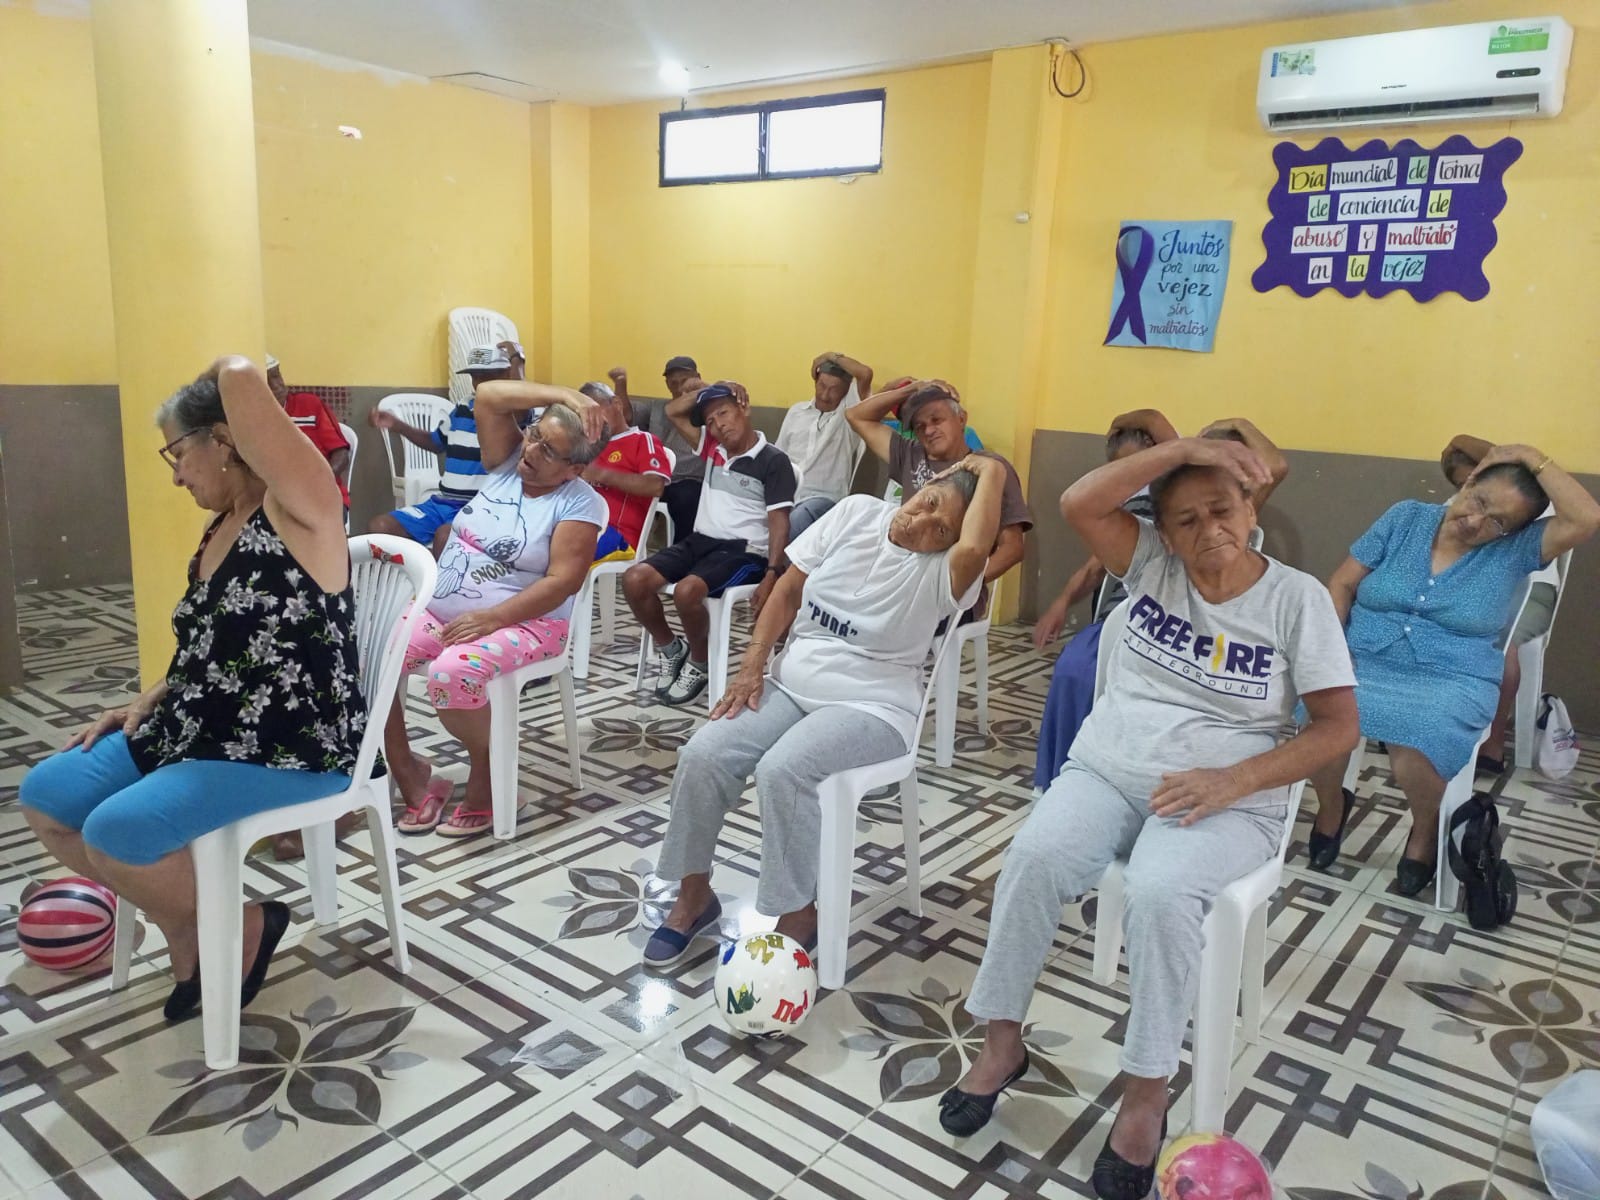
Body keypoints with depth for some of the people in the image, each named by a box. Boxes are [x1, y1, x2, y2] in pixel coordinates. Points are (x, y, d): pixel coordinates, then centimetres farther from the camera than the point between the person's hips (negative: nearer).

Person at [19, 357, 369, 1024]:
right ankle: (185, 929, 17)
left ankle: (243, 925, 3)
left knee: (116, 831, -24)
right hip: (203, 732, 10)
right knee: (44, 797, 6)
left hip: (293, 747, -10)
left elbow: (240, 378, -28)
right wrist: (149, 702, 11)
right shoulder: (219, 532, 12)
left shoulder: (299, 510, -16)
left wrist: (236, 378, -4)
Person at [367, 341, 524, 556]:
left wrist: (514, 359, -16)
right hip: (443, 503, 7)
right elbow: (436, 442, 34)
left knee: (444, 537, -37)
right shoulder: (461, 411, 18)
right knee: (378, 528, -6)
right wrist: (396, 425, 24)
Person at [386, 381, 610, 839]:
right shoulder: (508, 462, 7)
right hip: (438, 610, 6)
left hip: (521, 622, -6)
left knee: (452, 674, -36)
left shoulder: (581, 504, -10)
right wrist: (564, 395, -13)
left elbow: (563, 581, -18)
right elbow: (488, 396, -5)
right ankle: (406, 770, 1)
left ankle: (486, 770, -6)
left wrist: (489, 619, -24)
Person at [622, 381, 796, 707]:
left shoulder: (773, 461, -4)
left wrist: (772, 575, -20)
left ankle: (699, 663, -5)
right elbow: (674, 411, 22)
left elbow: (779, 522, -10)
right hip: (700, 540, 7)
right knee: (635, 579, -15)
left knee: (686, 591, -33)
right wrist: (707, 390, 7)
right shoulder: (713, 447, 14)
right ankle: (670, 649, 8)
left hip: (744, 550, -6)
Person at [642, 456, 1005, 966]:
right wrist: (751, 668, -1)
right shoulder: (856, 512, 3)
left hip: (871, 704, -5)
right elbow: (789, 589, 6)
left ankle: (797, 918, -10)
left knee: (783, 769, -32)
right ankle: (693, 896, 6)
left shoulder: (942, 570, -10)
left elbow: (975, 548, -37)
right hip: (792, 682, 5)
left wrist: (991, 472, -20)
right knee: (701, 757, -15)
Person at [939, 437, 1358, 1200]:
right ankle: (1001, 1042, -7)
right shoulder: (1151, 564, 6)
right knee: (1035, 856, -26)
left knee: (1162, 892, -33)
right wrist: (1184, 447, -13)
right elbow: (1078, 504, -10)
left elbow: (1339, 726, -4)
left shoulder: (1297, 597, -1)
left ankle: (1145, 1096, -14)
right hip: (1110, 771, 3)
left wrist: (1235, 779, -17)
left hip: (1226, 800, -2)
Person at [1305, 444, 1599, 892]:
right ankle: (1331, 804, 3)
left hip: (1450, 681, -1)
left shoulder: (1516, 549, 5)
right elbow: (1342, 585, 6)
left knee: (1417, 741, -34)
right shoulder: (1405, 517, 8)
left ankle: (1426, 828, 2)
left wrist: (1534, 459, -6)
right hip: (1362, 662, 1)